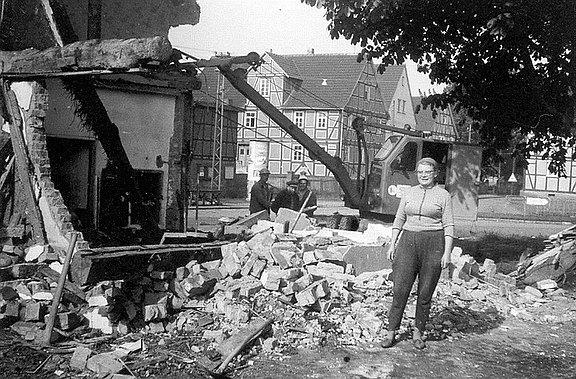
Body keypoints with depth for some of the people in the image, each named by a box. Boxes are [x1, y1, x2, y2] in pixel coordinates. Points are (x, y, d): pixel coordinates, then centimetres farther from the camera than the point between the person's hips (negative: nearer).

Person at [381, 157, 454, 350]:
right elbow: (399, 220, 14)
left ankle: (418, 332, 17)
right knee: (400, 289, -3)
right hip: (409, 241, 2)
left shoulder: (443, 195, 1)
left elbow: (448, 226, -2)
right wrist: (393, 244, 7)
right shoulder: (409, 193, 11)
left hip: (433, 244, -2)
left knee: (425, 293, 4)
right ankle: (391, 332, 4)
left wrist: (447, 252, -8)